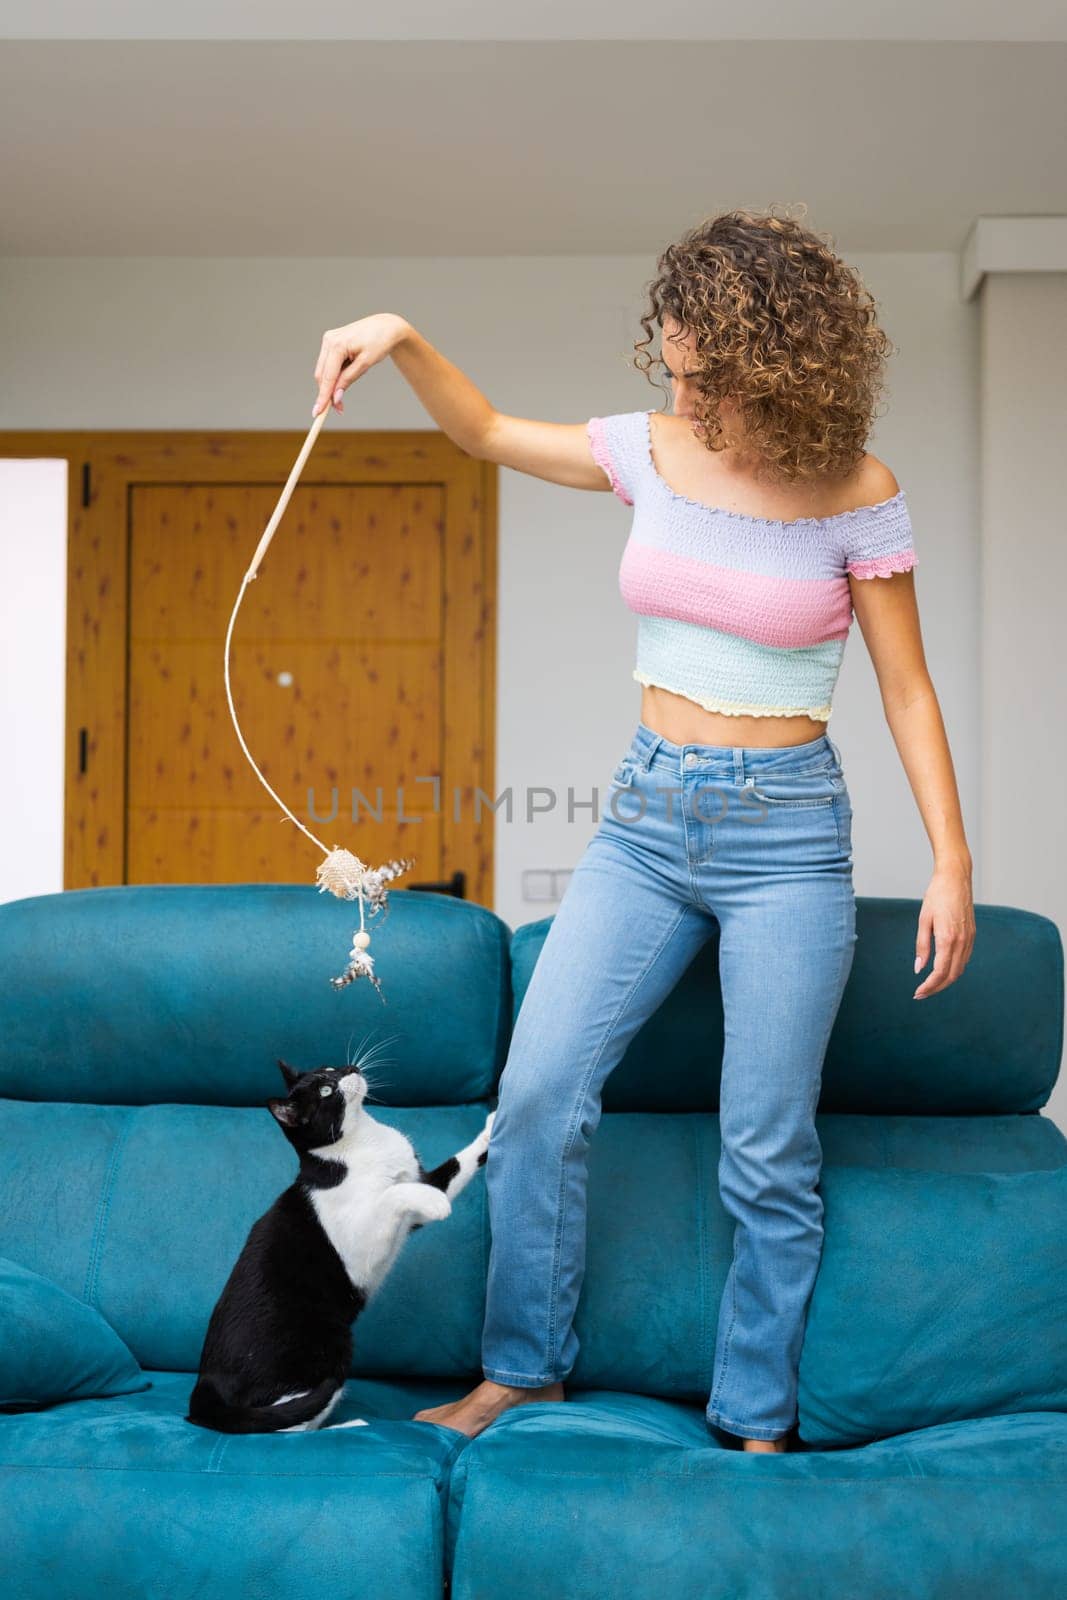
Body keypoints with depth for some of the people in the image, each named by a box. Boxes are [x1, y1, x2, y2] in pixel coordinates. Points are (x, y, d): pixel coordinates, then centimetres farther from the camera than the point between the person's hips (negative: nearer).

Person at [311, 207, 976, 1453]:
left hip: (786, 827, -4)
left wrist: (951, 860, -9)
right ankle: (523, 1365, 15)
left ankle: (757, 1421, 16)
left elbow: (906, 688, -3)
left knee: (767, 1149, 0)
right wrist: (401, 341, 0)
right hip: (647, 810, 4)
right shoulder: (652, 451, 3)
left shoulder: (856, 496, -7)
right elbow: (486, 433, 16)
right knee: (537, 1088, -4)